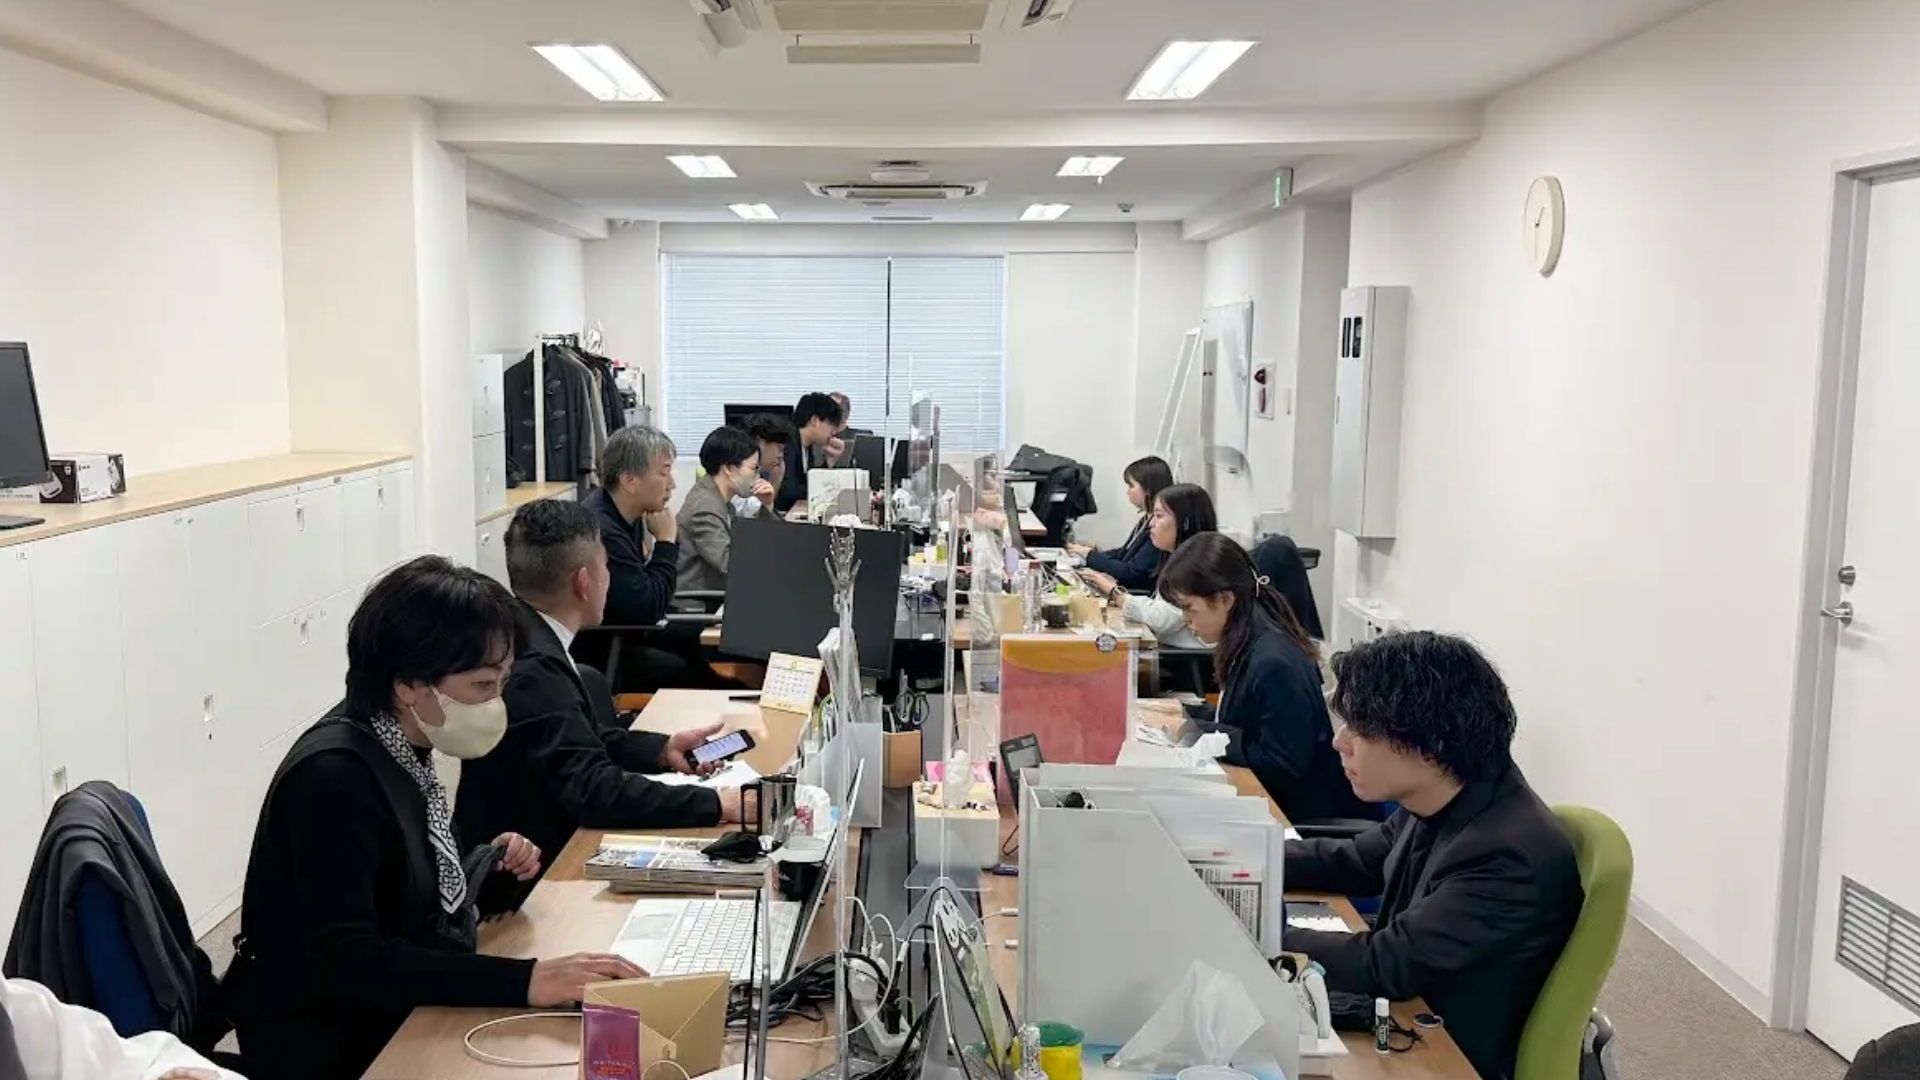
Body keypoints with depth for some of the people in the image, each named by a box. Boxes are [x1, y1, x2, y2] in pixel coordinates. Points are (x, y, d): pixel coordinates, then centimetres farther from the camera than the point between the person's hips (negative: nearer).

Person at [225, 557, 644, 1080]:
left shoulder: (400, 750, 1)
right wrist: (524, 981, -36)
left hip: (395, 1013, 8)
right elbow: (343, 961, -31)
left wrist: (489, 860, -1)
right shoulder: (333, 777, -23)